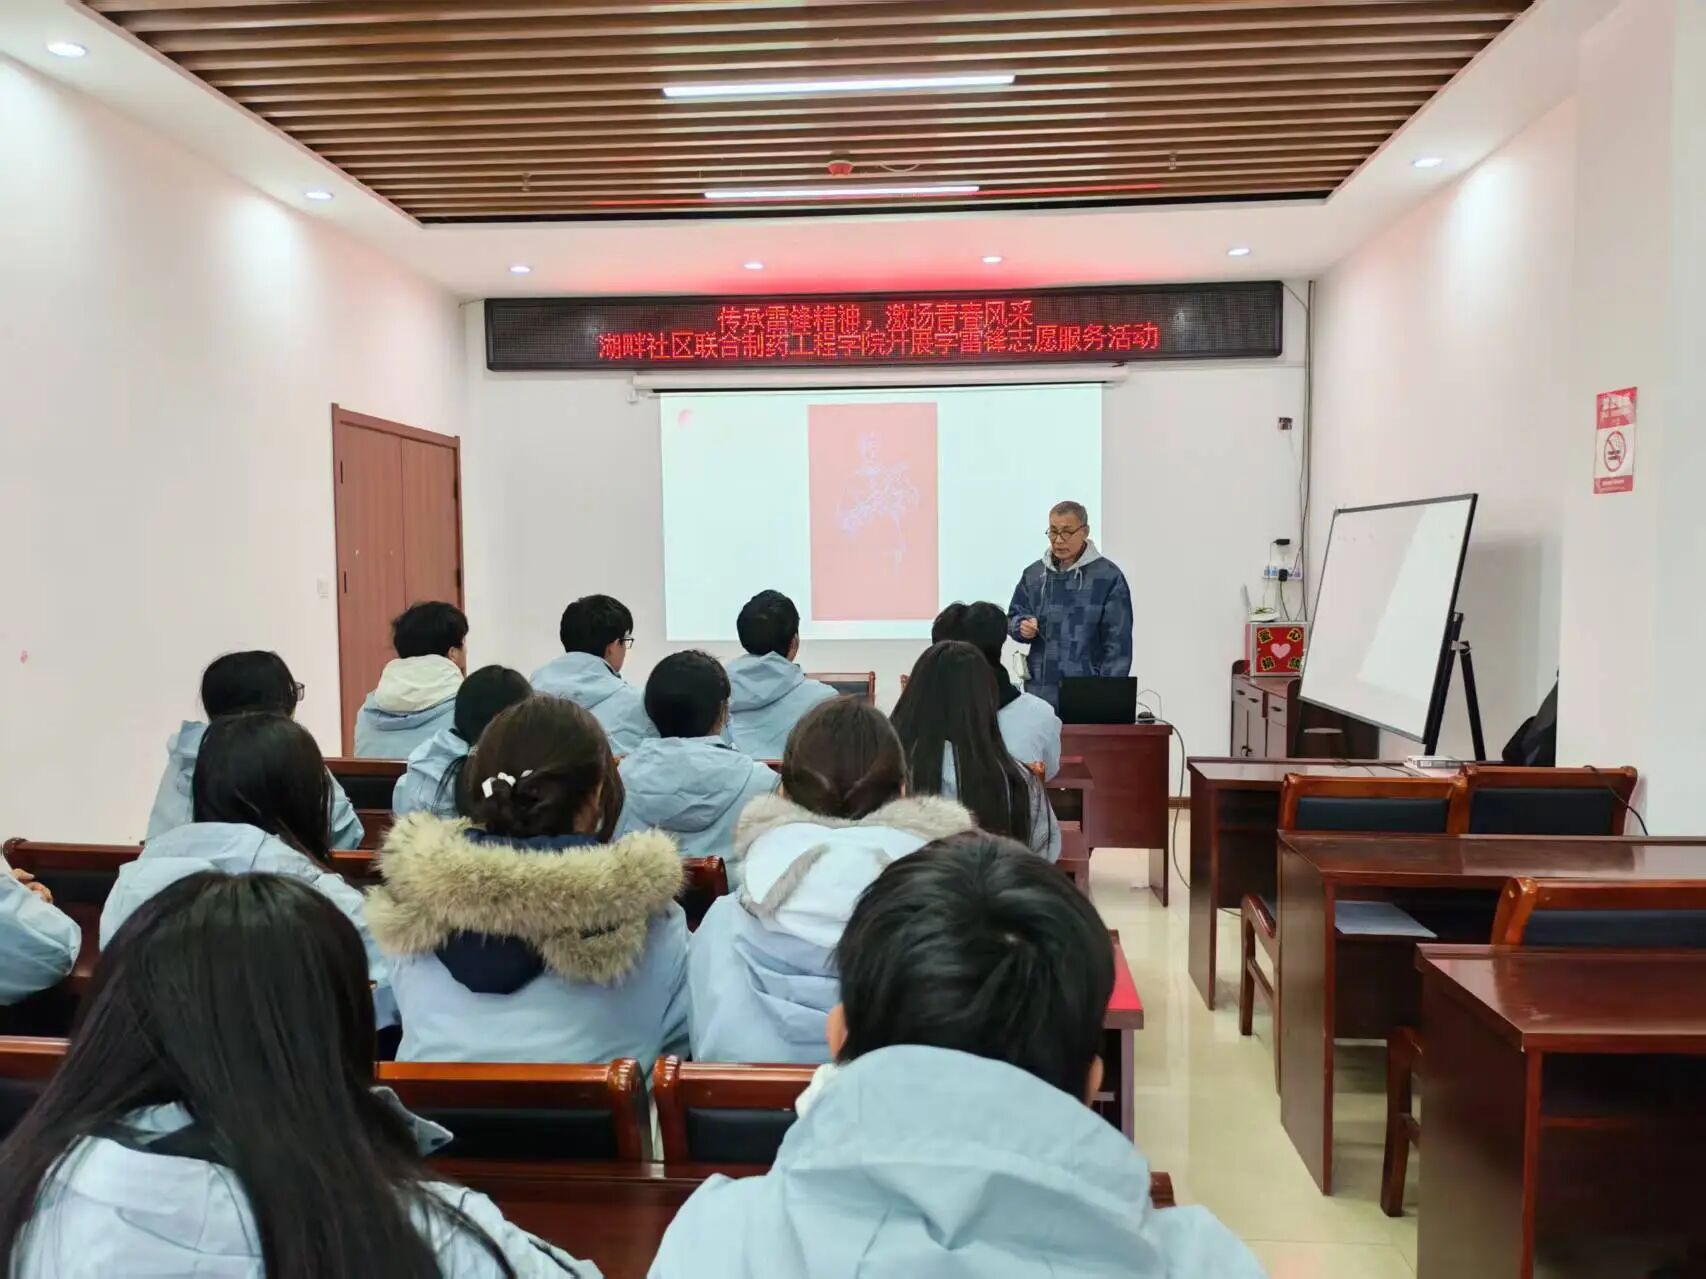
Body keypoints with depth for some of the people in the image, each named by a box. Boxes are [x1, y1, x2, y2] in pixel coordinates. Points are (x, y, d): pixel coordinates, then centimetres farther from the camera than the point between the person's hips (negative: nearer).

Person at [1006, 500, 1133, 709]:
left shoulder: (1108, 577, -4)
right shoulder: (1033, 574, 9)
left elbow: (1117, 643, -5)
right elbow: (1013, 617, 19)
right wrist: (1022, 626, -5)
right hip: (1040, 691, 4)